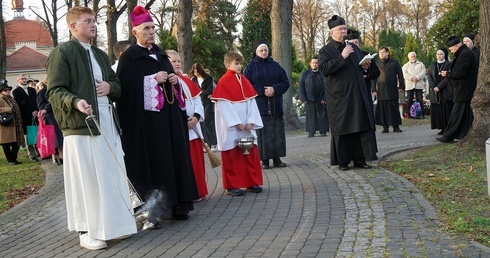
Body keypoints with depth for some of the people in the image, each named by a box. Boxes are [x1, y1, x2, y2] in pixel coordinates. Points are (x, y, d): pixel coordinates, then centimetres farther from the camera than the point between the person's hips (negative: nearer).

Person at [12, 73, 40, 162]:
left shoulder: (32, 90, 20)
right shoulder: (16, 91, 3)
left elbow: (36, 101, 13)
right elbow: (20, 105, -5)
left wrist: (36, 111, -6)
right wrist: (30, 114, -10)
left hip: (35, 115, 4)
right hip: (25, 117, -4)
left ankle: (38, 152, 2)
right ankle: (32, 155, 0)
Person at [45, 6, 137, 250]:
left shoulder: (100, 55, 21)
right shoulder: (62, 53, -3)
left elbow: (117, 85, 25)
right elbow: (55, 90, -10)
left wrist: (109, 86, 2)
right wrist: (75, 101, -28)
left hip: (108, 123, 8)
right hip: (81, 124, -7)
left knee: (114, 176, 9)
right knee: (86, 179, -5)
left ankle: (113, 224, 21)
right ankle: (87, 231, 4)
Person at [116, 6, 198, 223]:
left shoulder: (160, 54, 18)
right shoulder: (129, 56, -4)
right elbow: (125, 86, -15)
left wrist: (174, 80, 0)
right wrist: (153, 80, -19)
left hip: (168, 116, 7)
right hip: (145, 117, -7)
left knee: (173, 155, 7)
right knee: (150, 160, -8)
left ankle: (174, 203, 14)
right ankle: (151, 209, -3)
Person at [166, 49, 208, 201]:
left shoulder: (187, 81, 16)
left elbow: (197, 100, 12)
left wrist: (197, 116, -6)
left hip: (192, 127, 7)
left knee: (196, 160, 11)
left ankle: (197, 191, 22)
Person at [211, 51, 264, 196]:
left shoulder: (244, 81, 11)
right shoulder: (223, 82, -7)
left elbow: (251, 102, 7)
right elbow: (223, 105, -13)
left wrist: (251, 121, -5)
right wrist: (236, 123, -16)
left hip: (247, 127, 6)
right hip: (231, 127, -5)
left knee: (251, 153, 6)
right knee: (232, 156, 1)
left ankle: (252, 182, 16)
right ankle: (232, 185, 9)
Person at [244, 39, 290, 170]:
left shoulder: (275, 65, 11)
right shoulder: (251, 67, 4)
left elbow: (285, 82, 8)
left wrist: (274, 89, -10)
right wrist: (262, 91, -12)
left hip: (276, 105, 3)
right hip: (260, 105, -3)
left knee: (277, 132, 1)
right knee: (263, 133, -5)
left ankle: (277, 158, 8)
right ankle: (265, 160, -1)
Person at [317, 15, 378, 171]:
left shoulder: (354, 48, 16)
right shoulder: (325, 51, -2)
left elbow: (361, 68, 26)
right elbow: (324, 69, -18)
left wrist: (365, 67, 3)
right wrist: (342, 57, -20)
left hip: (358, 95, 5)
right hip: (339, 97, -5)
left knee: (362, 127, 1)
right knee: (341, 129, 0)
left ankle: (359, 158, 8)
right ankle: (342, 161, 8)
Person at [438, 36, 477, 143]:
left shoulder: (465, 55, -18)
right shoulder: (465, 53, 15)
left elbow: (461, 73, -22)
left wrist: (447, 74, -9)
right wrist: (450, 73, 7)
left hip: (463, 90, -10)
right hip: (464, 90, 10)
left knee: (457, 114, -8)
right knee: (466, 114, 13)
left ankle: (449, 136, -6)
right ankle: (464, 135, 19)